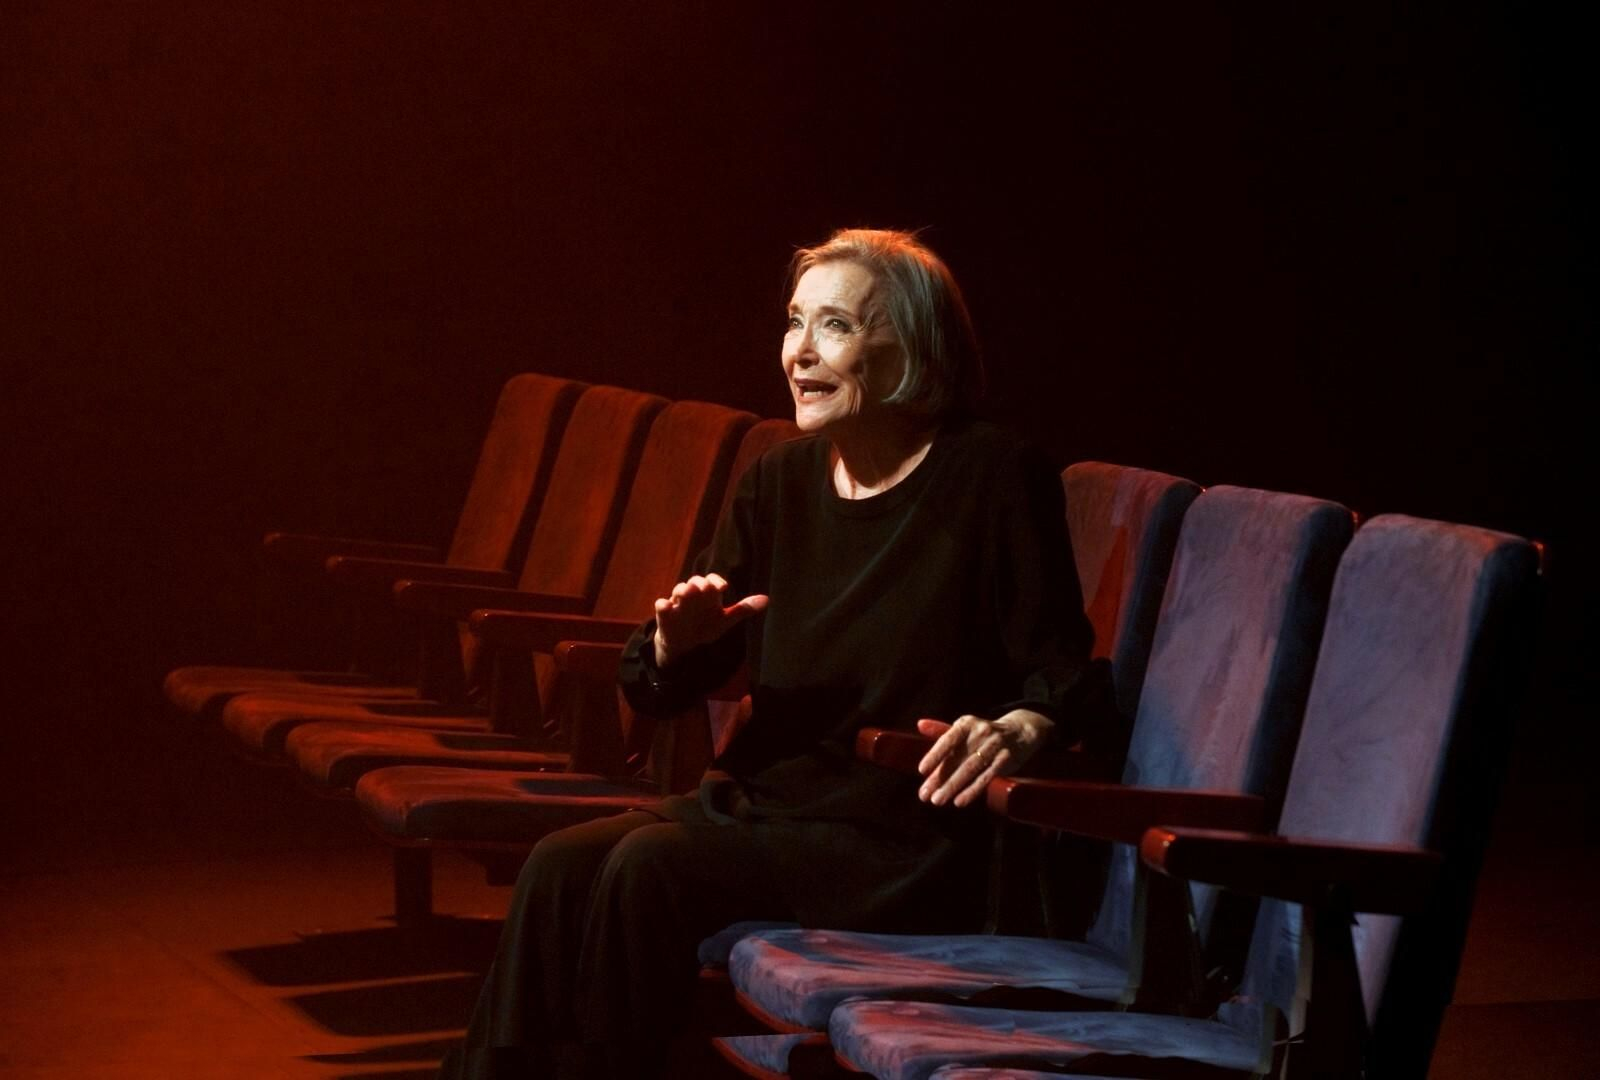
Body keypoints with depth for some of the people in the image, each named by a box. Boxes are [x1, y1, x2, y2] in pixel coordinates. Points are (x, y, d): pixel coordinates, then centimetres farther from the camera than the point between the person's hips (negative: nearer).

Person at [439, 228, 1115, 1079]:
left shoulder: (990, 477, -5)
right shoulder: (779, 483, 11)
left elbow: (1067, 679, -7)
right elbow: (658, 690, 13)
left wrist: (1016, 729, -30)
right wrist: (680, 636, -10)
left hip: (902, 840, -6)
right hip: (763, 802, 6)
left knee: (647, 867, -27)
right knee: (559, 867, -20)